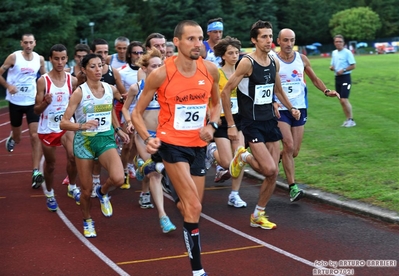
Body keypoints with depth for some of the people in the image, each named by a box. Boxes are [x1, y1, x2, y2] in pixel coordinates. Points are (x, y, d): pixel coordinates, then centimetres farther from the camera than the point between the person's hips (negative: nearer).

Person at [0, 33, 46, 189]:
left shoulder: (39, 59, 0)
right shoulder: (14, 57, -10)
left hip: (32, 102, 1)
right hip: (15, 102, -1)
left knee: (35, 136, -11)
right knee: (17, 138, 12)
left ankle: (36, 172, -11)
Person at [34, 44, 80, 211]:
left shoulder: (72, 80, -3)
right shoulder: (43, 81, -11)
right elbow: (36, 110, -10)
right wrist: (46, 102, -29)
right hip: (47, 128, -1)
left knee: (73, 156, -19)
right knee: (50, 164, 10)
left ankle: (72, 188, 3)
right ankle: (49, 194, 31)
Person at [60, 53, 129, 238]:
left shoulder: (110, 89, 1)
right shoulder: (79, 92, -12)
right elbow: (63, 123, -16)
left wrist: (118, 129, 22)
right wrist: (81, 126, -32)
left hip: (106, 139, 3)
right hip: (84, 141, -2)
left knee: (118, 178, -23)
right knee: (86, 190, 5)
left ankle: (103, 192, 12)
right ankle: (87, 221, 34)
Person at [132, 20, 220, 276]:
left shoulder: (210, 70, -4)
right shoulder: (161, 75, -15)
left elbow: (216, 103, 14)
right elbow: (137, 113, -6)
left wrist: (212, 125, -6)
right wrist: (148, 138, -23)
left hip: (198, 145, 5)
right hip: (172, 143, -4)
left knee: (191, 206, 15)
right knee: (194, 207, -16)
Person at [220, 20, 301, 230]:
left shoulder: (275, 63, 7)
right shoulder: (247, 62, -14)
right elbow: (225, 92, -13)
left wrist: (291, 108, 14)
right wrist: (231, 125, -14)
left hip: (270, 121, 7)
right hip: (252, 124, -7)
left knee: (273, 173, 5)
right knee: (269, 169, -18)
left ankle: (258, 216, 20)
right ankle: (243, 156, 13)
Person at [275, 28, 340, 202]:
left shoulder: (302, 59, 4)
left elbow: (314, 79, 14)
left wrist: (326, 91, -2)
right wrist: (272, 101, -21)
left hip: (299, 109, 4)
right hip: (281, 109, -4)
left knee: (294, 152, 5)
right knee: (288, 145, -17)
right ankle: (292, 187, -11)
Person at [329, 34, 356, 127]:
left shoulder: (347, 52, -9)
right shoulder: (334, 53, 12)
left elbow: (353, 66, -11)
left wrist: (343, 70, -20)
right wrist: (331, 68, -2)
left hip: (345, 78, -7)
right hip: (337, 78, 7)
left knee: (344, 100, -13)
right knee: (341, 101, 8)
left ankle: (351, 120, -2)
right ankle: (348, 119, 17)